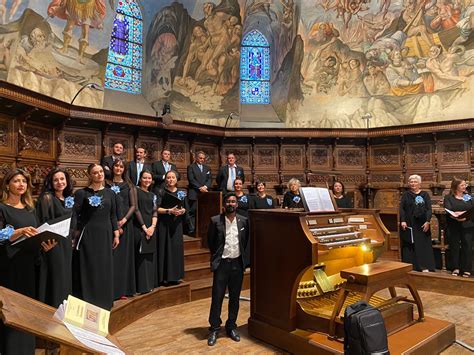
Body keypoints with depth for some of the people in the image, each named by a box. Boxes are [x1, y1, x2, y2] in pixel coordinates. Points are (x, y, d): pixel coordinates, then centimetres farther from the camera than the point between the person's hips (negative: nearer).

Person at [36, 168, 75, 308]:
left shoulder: (68, 199, 10)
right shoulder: (47, 198, -12)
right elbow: (43, 223, -16)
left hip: (66, 242, 7)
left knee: (66, 275, 14)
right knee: (56, 276, -1)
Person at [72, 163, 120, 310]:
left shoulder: (110, 193, 8)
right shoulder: (82, 193, -2)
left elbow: (113, 215, 10)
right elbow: (75, 215, -5)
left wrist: (116, 234, 5)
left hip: (105, 234, 3)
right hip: (88, 235, -3)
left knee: (105, 268, 8)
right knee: (88, 268, 1)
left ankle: (104, 301, 22)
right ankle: (87, 302, 14)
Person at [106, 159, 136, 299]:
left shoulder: (129, 185, 7)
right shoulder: (107, 184, 4)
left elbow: (133, 205, 2)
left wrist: (123, 220, -12)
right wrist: (114, 224, -11)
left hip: (125, 223, 1)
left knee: (124, 254, 4)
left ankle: (123, 289, 12)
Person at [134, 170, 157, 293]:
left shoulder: (152, 195, 16)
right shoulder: (135, 191, -1)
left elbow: (155, 212, 9)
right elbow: (136, 209, -8)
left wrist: (153, 226, -8)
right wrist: (144, 227, -12)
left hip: (151, 228, 5)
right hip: (139, 227, -5)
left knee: (150, 256, 8)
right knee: (141, 256, -4)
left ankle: (150, 284, 17)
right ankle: (142, 286, 3)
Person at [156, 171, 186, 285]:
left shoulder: (181, 193, 9)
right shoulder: (162, 192, -2)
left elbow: (185, 208, 13)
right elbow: (157, 208, -8)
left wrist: (182, 211, -9)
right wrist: (169, 210, -20)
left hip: (177, 224, 4)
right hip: (164, 224, -4)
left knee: (176, 248, 5)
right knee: (165, 248, -2)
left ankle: (175, 276, 15)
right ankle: (164, 277, 6)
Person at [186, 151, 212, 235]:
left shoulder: (207, 168, 20)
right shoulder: (191, 167, 6)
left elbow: (210, 180, 11)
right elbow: (191, 180, -5)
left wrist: (205, 187, -8)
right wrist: (200, 188, -14)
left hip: (205, 193, 4)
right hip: (194, 193, -4)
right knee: (192, 212, -6)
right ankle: (191, 230, -1)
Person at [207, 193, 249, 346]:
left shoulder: (244, 221, 1)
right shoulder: (215, 221, -6)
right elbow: (210, 241, 4)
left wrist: (241, 255, 9)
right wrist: (217, 255, 7)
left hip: (237, 263, 2)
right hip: (221, 263, -2)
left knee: (235, 298, 11)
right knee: (217, 297, 3)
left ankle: (231, 327, 27)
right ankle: (214, 329, 17)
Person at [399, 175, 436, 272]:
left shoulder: (425, 195, 8)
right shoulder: (406, 195, 6)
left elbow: (429, 209, 2)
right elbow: (402, 208, -2)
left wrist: (427, 221, -11)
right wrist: (403, 221, -14)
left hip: (422, 225, 1)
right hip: (409, 224, -1)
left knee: (423, 245, 1)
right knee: (409, 245, 1)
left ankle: (424, 266, 6)